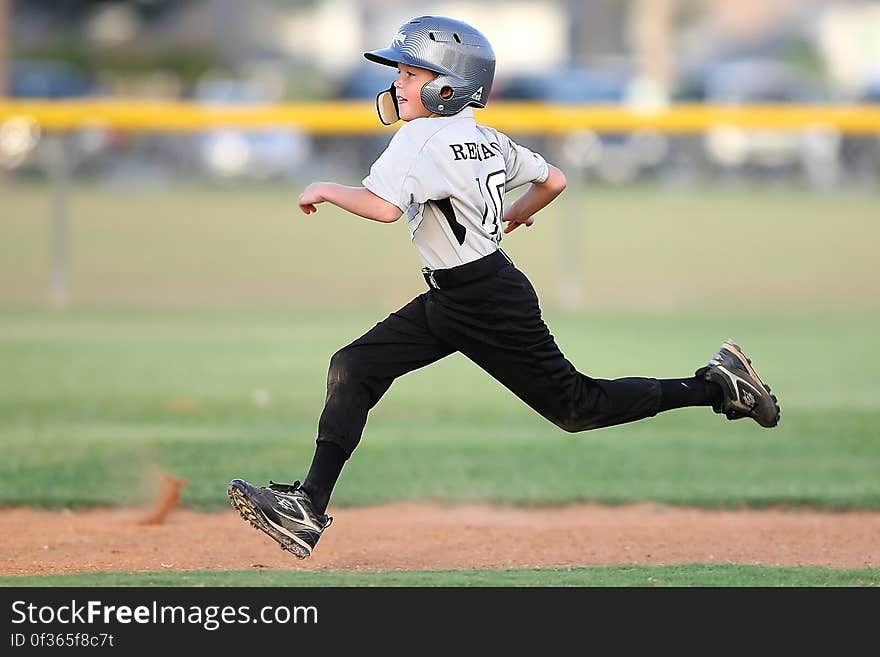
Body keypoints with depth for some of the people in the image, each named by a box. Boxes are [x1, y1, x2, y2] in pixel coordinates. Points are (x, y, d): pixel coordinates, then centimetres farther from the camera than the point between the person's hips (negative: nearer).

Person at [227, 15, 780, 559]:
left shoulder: (422, 138, -21)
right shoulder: (486, 138, 5)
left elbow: (383, 206, -35)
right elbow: (553, 181, 15)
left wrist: (326, 191, -18)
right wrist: (517, 213, 34)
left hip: (491, 305, -10)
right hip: (447, 302, 10)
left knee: (577, 407, 2)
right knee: (352, 370, 0)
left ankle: (717, 385, 14)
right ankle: (310, 508, -2)